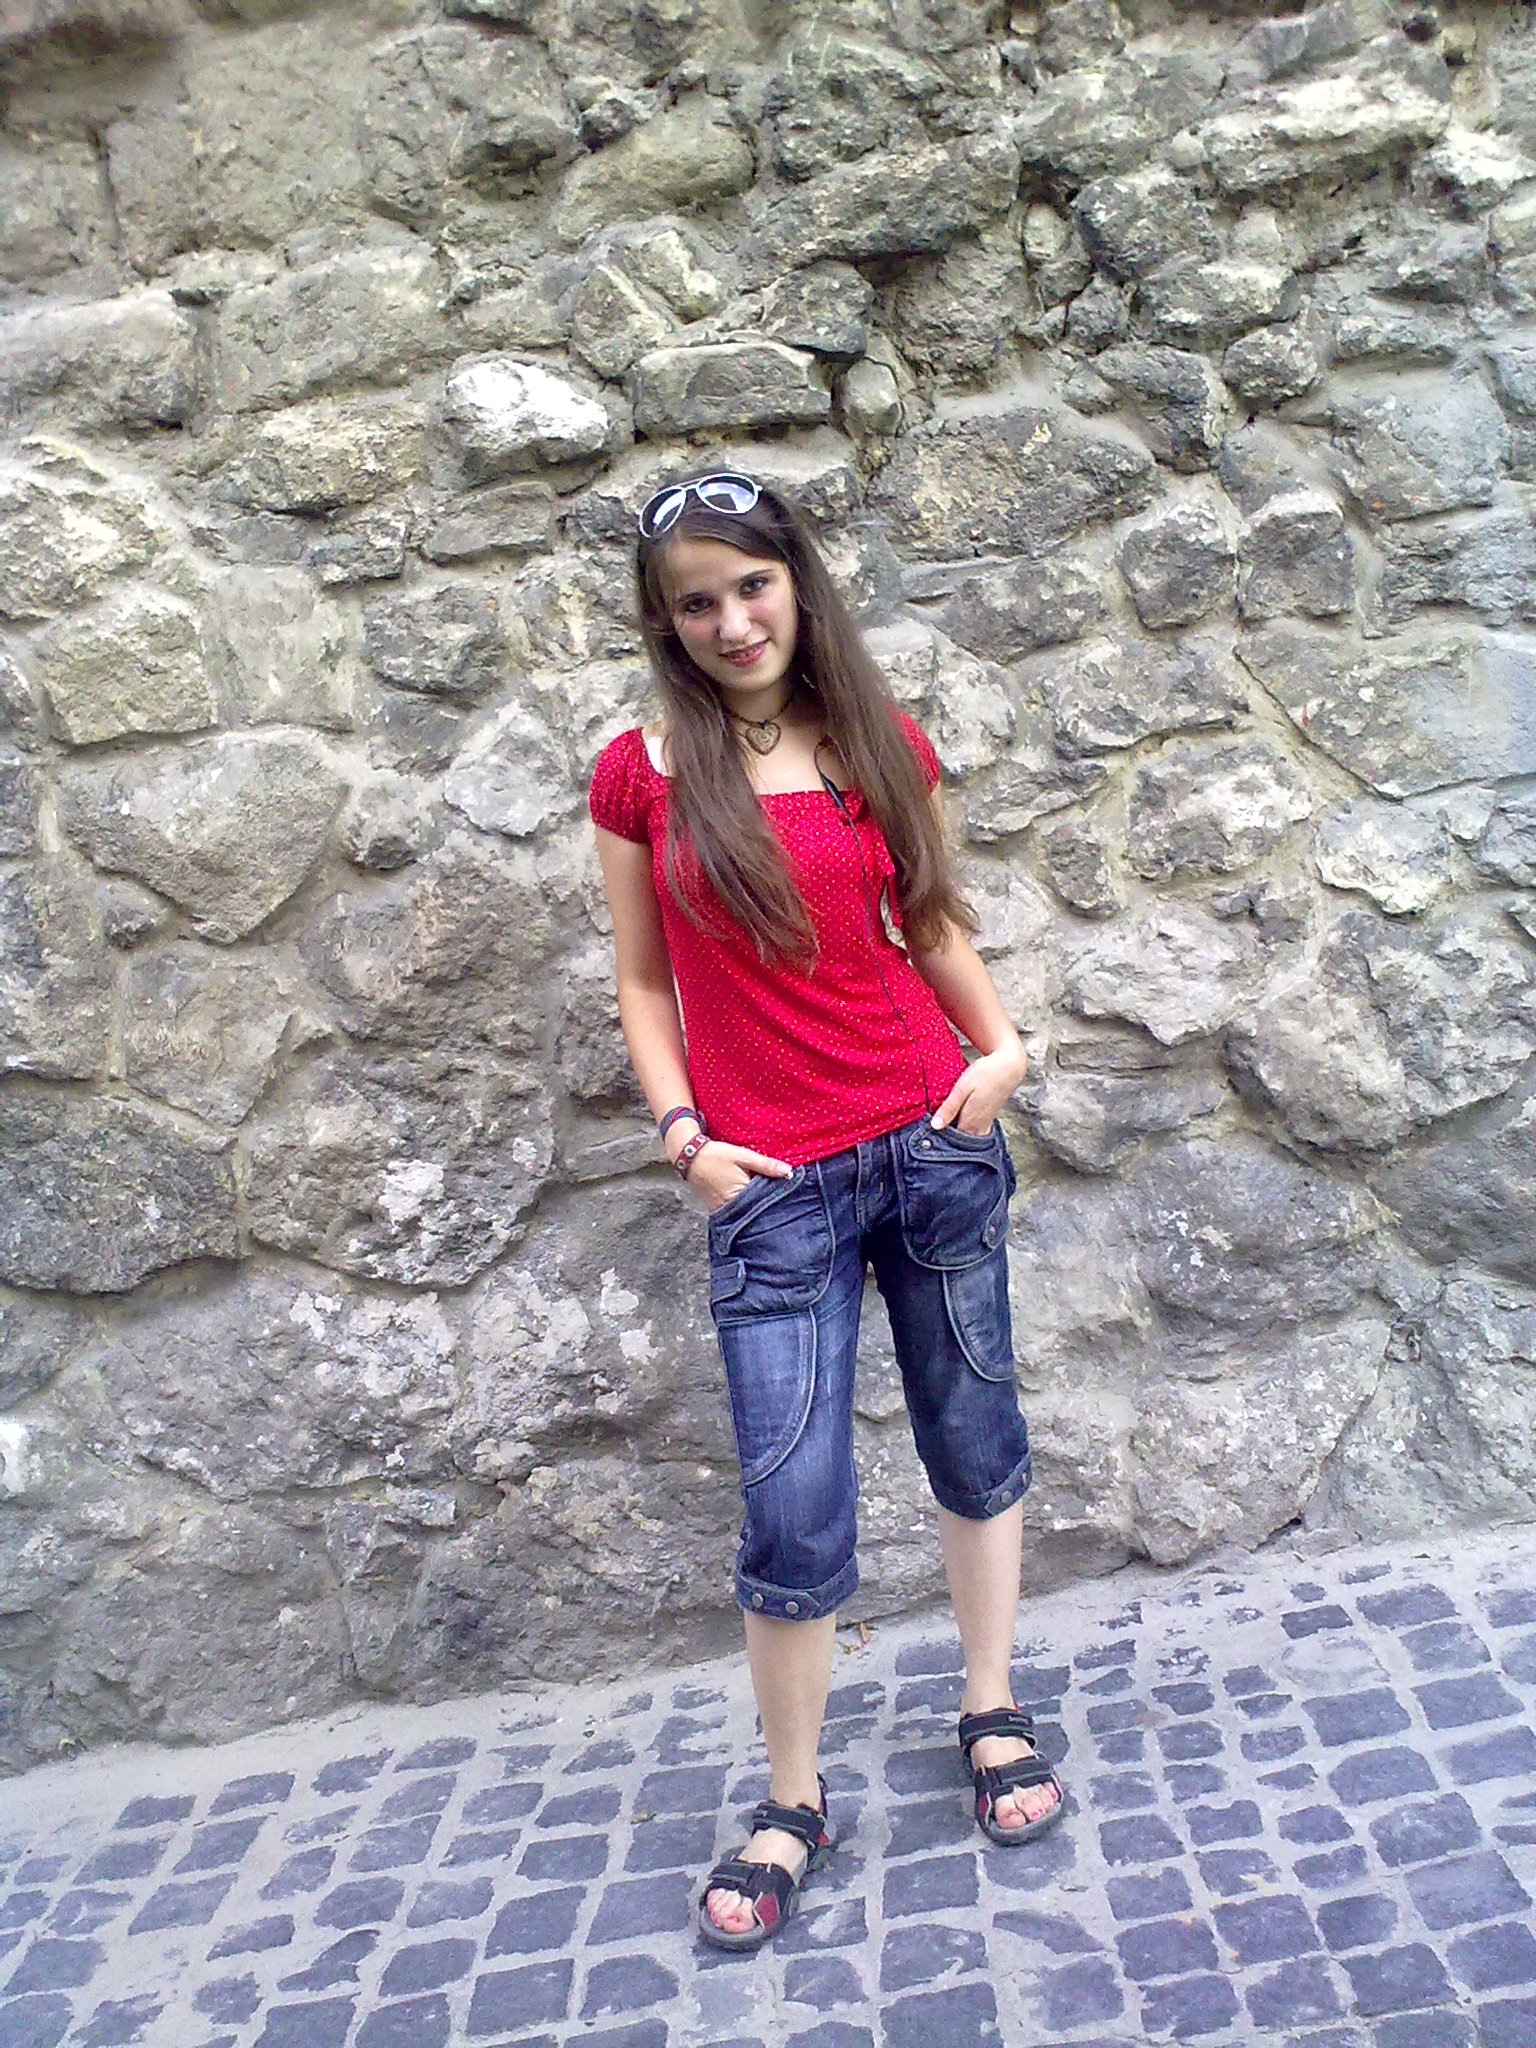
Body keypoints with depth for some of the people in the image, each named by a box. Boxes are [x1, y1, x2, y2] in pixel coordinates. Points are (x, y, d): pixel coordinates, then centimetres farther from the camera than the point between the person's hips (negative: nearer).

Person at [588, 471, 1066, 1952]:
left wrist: (1000, 1043, -1)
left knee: (973, 1438, 15)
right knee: (794, 1514, 0)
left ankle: (992, 1714, 37)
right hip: (773, 1185, -2)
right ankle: (791, 1807, 22)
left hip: (935, 1144, 3)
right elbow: (642, 983, 4)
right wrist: (685, 1138, -6)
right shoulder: (642, 774, -1)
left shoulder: (884, 747, 3)